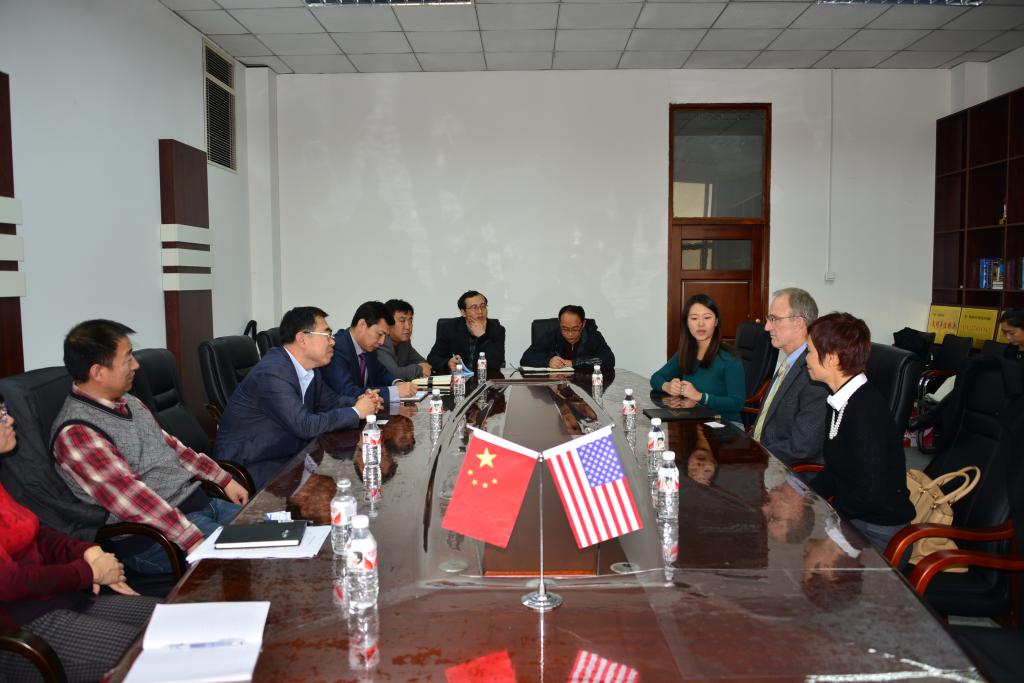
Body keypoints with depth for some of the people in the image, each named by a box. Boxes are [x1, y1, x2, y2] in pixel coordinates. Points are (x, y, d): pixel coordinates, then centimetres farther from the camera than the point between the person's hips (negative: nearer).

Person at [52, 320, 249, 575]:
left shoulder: (128, 402, 10)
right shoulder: (77, 432, -18)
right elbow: (131, 498, -25)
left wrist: (225, 480, 13)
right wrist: (195, 540, -30)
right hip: (152, 539, -9)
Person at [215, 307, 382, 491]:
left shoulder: (308, 368, 3)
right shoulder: (272, 373, -24)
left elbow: (330, 401, 18)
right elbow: (306, 426, -28)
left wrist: (359, 402, -4)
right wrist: (356, 412, -16)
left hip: (285, 457, 9)